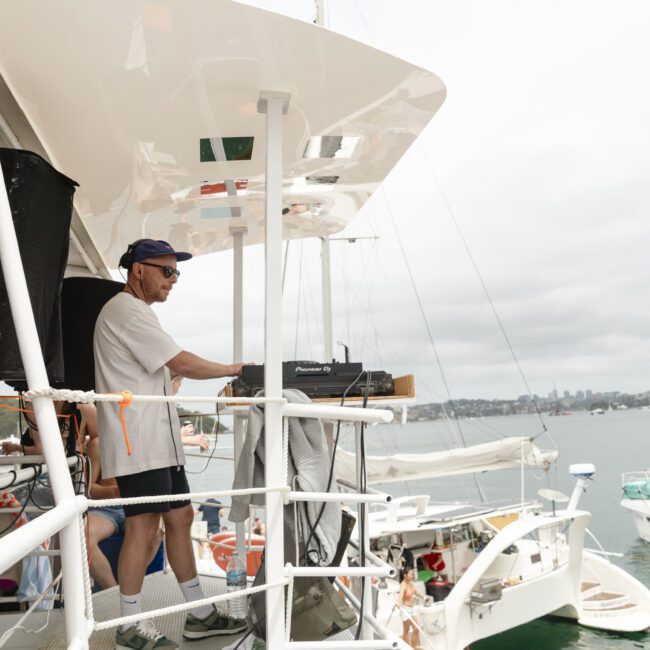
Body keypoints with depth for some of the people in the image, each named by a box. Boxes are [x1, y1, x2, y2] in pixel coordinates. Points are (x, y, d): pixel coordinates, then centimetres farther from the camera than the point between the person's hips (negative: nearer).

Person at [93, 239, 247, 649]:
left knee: (180, 518, 10)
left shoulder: (137, 312, 22)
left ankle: (200, 615, 17)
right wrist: (232, 369, -5)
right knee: (143, 527, -5)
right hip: (139, 442, -10)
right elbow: (182, 362, -16)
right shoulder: (126, 310, -12)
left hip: (160, 442, 10)